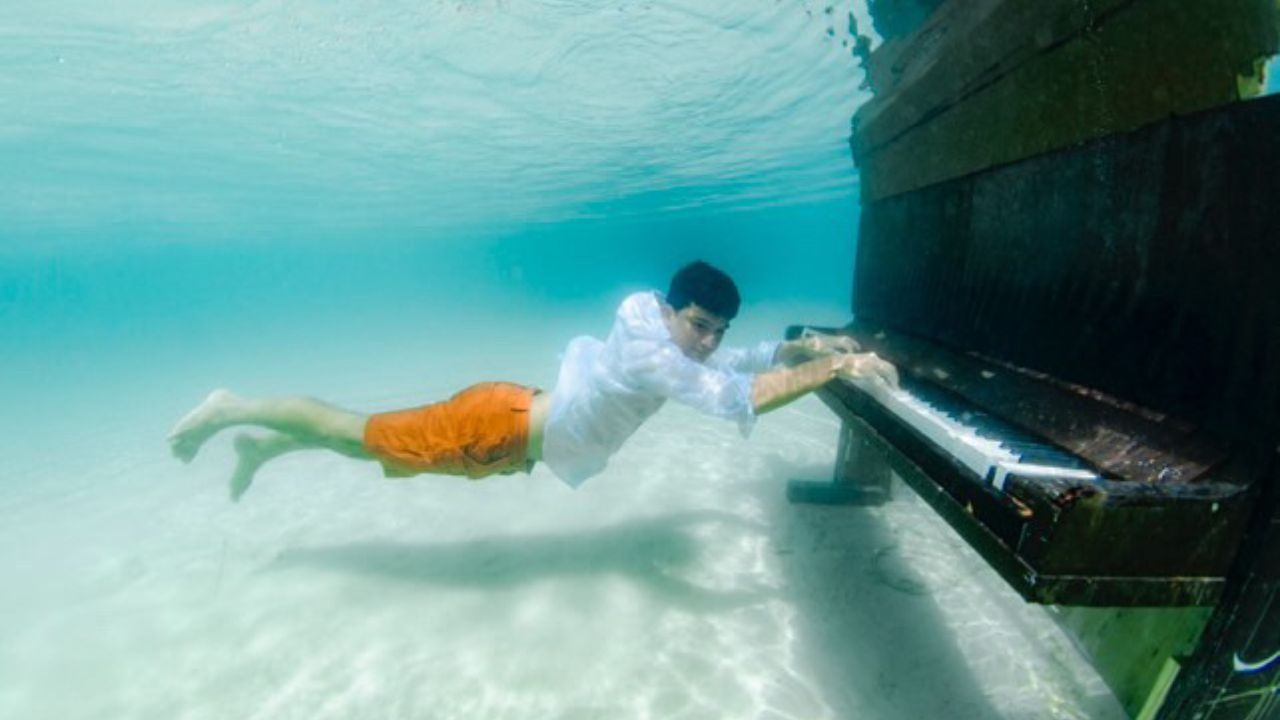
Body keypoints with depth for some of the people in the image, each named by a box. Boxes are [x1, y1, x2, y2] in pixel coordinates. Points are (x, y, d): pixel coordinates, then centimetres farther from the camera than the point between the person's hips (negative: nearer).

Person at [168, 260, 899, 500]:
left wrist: (809, 344, 0)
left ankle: (267, 448, 43)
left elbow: (743, 361, 10)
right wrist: (834, 368, -33)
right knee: (360, 436, 9)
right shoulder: (652, 356, -30)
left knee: (375, 442, 25)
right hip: (496, 424, -8)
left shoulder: (673, 343, -1)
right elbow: (743, 399, -38)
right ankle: (235, 407, 29)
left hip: (518, 420, 8)